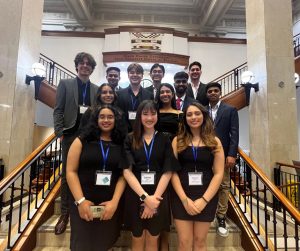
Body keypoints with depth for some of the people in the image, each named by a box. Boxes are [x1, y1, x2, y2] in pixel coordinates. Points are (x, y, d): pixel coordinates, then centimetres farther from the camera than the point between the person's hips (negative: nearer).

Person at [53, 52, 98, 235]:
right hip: (71, 135, -1)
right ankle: (65, 213, 21)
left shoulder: (96, 89, 10)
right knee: (67, 174, 7)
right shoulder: (65, 84, 6)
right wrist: (60, 132, -7)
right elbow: (58, 110, 1)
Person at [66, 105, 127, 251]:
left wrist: (114, 201, -11)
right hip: (83, 204, -1)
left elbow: (123, 175, -2)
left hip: (111, 205, 2)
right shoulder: (82, 140, 0)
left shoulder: (121, 144, 2)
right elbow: (71, 171, -4)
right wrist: (80, 200, -12)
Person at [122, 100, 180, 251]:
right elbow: (127, 171, -9)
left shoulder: (164, 140, 0)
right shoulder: (130, 139, -2)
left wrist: (154, 197, -14)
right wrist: (145, 197, -17)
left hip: (158, 195, 0)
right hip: (135, 195, 0)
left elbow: (168, 172, -5)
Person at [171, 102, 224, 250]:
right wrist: (185, 199, -12)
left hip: (207, 197, 1)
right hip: (181, 196, 0)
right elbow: (172, 171, -5)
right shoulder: (178, 140, 0)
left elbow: (218, 173, -2)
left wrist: (204, 199, -10)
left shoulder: (214, 141, 2)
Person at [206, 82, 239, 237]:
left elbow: (234, 134, -2)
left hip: (223, 154, -1)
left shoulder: (230, 110, 5)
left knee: (223, 186, 5)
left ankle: (221, 218, 18)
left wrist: (232, 154, -12)